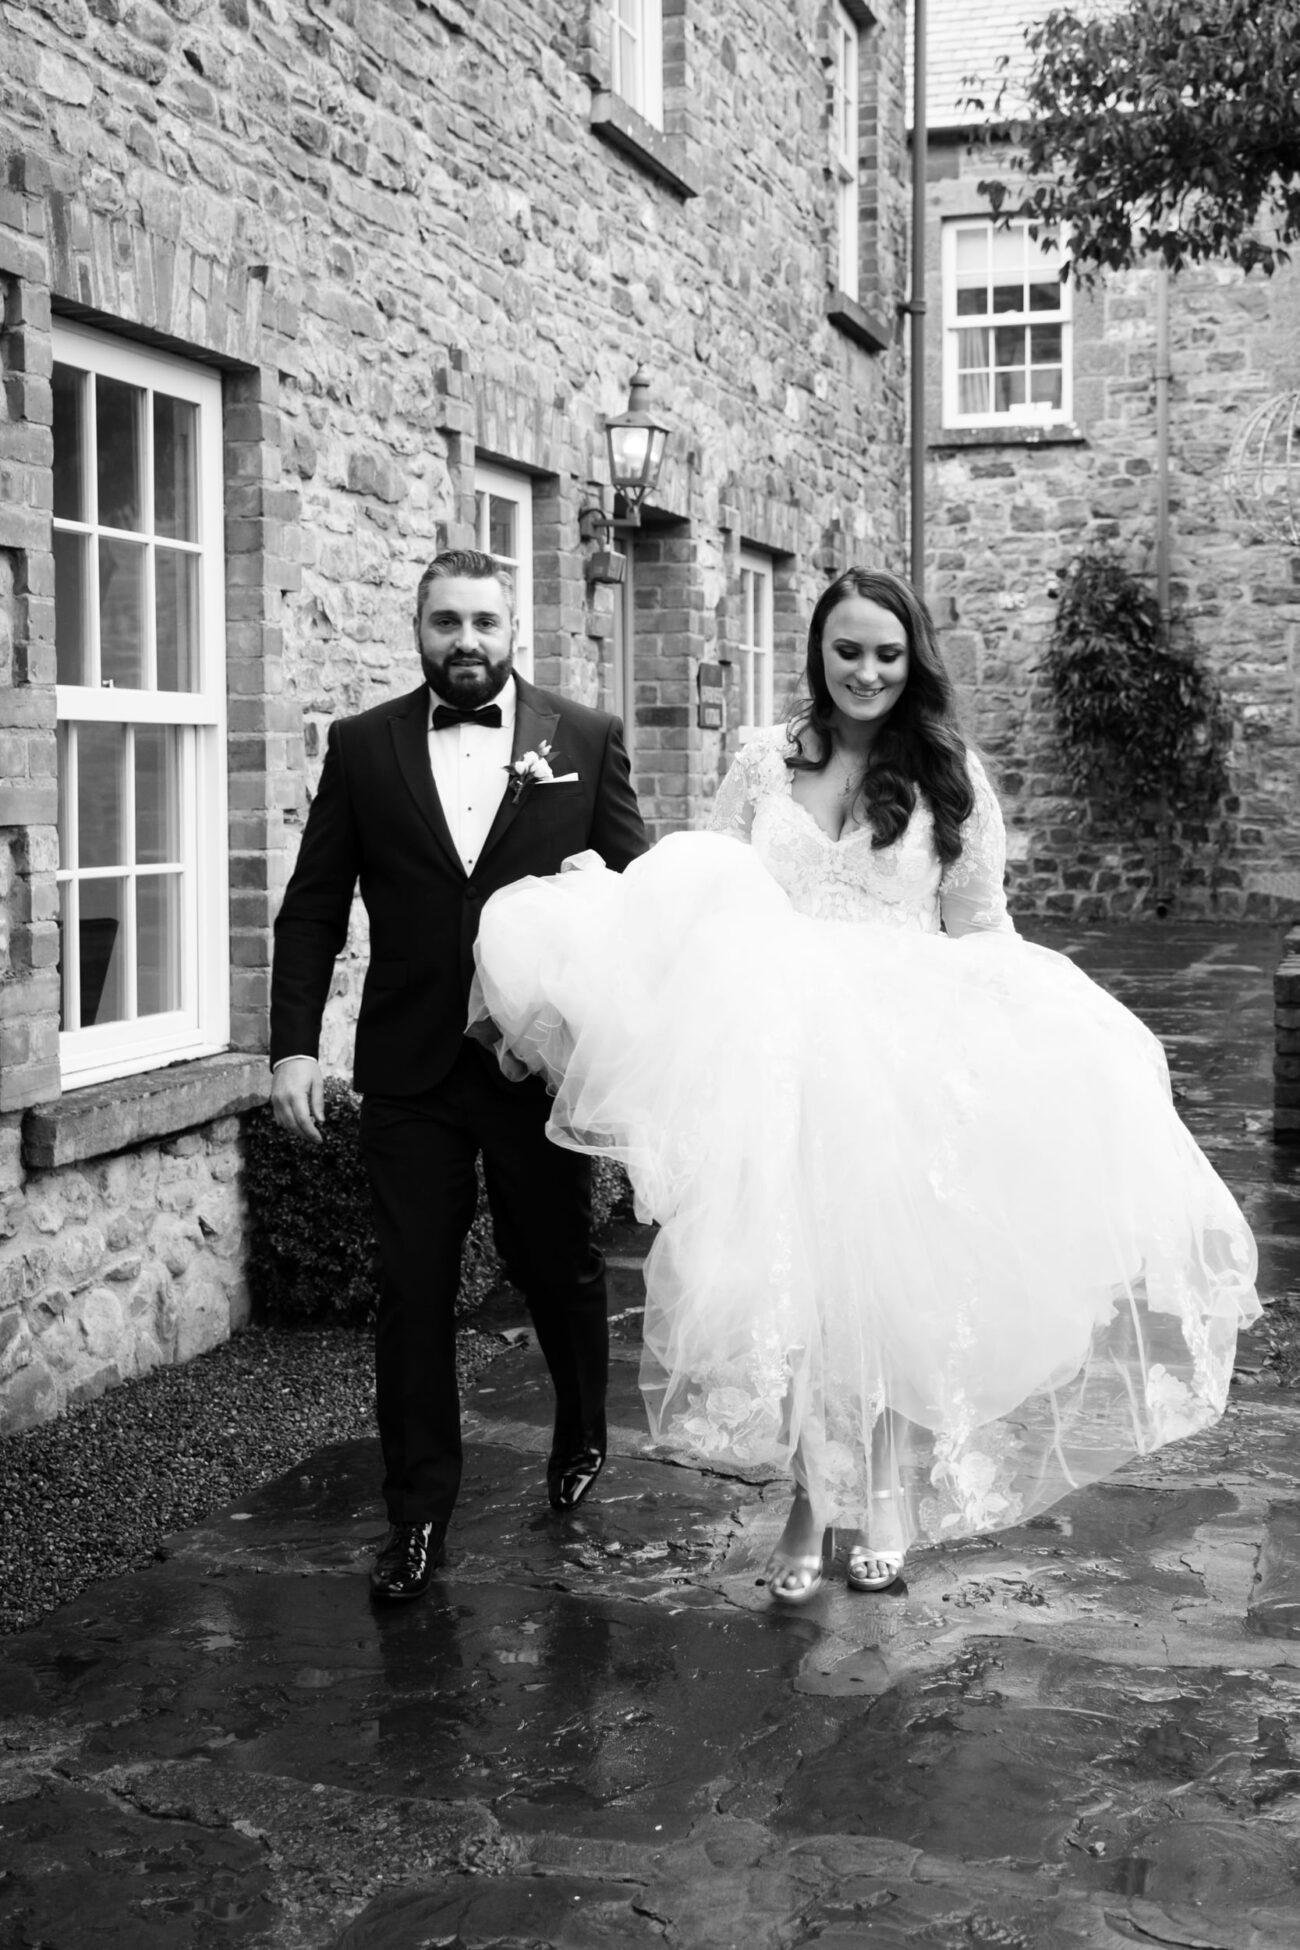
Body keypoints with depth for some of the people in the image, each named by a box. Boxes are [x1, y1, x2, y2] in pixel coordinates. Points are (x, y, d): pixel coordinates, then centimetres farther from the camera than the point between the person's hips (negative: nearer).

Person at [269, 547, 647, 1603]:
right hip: (411, 1069, 1)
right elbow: (313, 908, 4)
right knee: (414, 1290, 3)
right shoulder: (363, 746, 4)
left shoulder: (586, 740, 2)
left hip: (546, 1057, 0)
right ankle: (418, 1511, 15)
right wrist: (295, 1043, -5)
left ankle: (582, 1438, 41)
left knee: (560, 1268, 14)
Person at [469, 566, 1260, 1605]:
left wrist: (1039, 1028, -5)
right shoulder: (764, 763, 7)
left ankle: (884, 1502, 19)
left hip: (904, 1064, -1)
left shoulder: (949, 775, 4)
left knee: (892, 1279, 2)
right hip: (781, 1059, 1)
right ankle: (811, 1499, 13)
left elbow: (979, 930, 7)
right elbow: (702, 894, 9)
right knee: (791, 1277, -2)